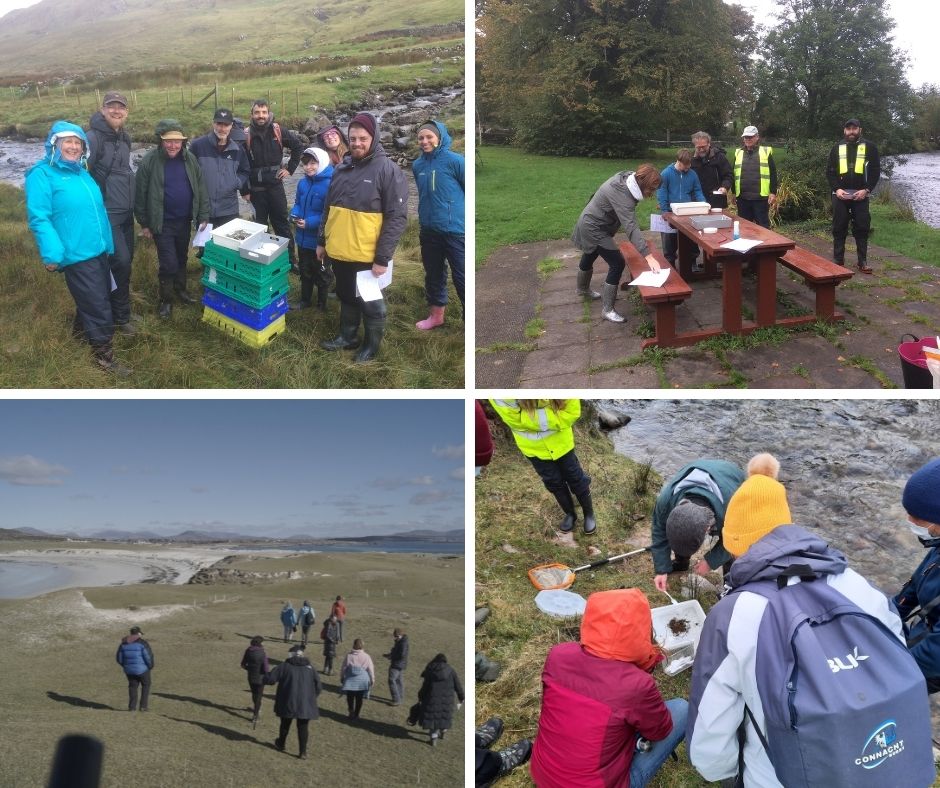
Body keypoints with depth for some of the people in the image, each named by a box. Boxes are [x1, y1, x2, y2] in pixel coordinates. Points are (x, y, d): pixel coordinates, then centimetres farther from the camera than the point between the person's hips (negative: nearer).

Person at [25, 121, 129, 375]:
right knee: (98, 307, -4)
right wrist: (52, 254, -27)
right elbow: (39, 218, -19)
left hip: (98, 250, 8)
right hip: (76, 254, -8)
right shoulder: (42, 175, -11)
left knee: (94, 299, 22)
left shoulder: (81, 173, 13)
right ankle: (104, 356, 8)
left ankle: (81, 330, 46)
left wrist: (107, 242, 22)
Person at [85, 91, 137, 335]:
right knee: (120, 262, -11)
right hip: (106, 213, -8)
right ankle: (120, 316, 2)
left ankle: (118, 308, 26)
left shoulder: (124, 138, 12)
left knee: (126, 260, 12)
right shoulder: (92, 138, -15)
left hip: (126, 212, 8)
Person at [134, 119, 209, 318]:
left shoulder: (190, 160, -3)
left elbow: (201, 190, 3)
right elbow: (141, 195, -7)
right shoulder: (149, 162, -14)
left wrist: (203, 217, -1)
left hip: (184, 220, 4)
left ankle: (181, 289, 40)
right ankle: (166, 299, 15)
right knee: (169, 263, -3)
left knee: (182, 258, 20)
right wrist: (144, 224, -4)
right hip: (162, 223, -4)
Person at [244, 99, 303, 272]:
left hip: (275, 185, 1)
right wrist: (244, 190, -5)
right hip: (256, 188, -1)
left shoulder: (278, 131, -3)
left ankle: (291, 259, 15)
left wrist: (290, 168, 4)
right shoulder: (246, 135, -6)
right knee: (260, 225, 9)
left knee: (282, 223, 8)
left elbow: (298, 146, 9)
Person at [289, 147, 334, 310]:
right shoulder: (302, 183, 2)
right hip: (303, 237, 7)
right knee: (305, 271, 20)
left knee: (321, 272, 12)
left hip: (320, 238, -7)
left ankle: (323, 303, 27)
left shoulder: (329, 184, -21)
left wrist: (310, 223, -25)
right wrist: (294, 215, -8)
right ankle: (305, 300, 35)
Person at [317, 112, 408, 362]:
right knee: (346, 298, 21)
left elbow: (397, 218, -15)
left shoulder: (388, 170, -12)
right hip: (338, 252, 6)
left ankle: (372, 345, 27)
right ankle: (347, 337, 38)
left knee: (371, 304, 10)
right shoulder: (341, 169, 8)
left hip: (366, 256, -6)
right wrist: (322, 241, 16)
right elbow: (328, 209, 19)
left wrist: (383, 257, -18)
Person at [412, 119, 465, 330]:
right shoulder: (417, 165, 7)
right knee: (433, 275, 17)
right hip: (428, 231, 6)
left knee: (461, 277, -4)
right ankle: (436, 315, 31)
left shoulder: (454, 160, -10)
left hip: (455, 230, -6)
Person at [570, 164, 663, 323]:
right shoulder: (622, 195, -36)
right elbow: (631, 227, -44)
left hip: (592, 223, 10)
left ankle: (583, 289, 57)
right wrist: (648, 256, -50)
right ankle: (607, 310, -3)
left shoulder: (626, 178, -8)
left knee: (589, 257, 30)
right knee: (617, 263, -11)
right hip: (594, 229, -10)